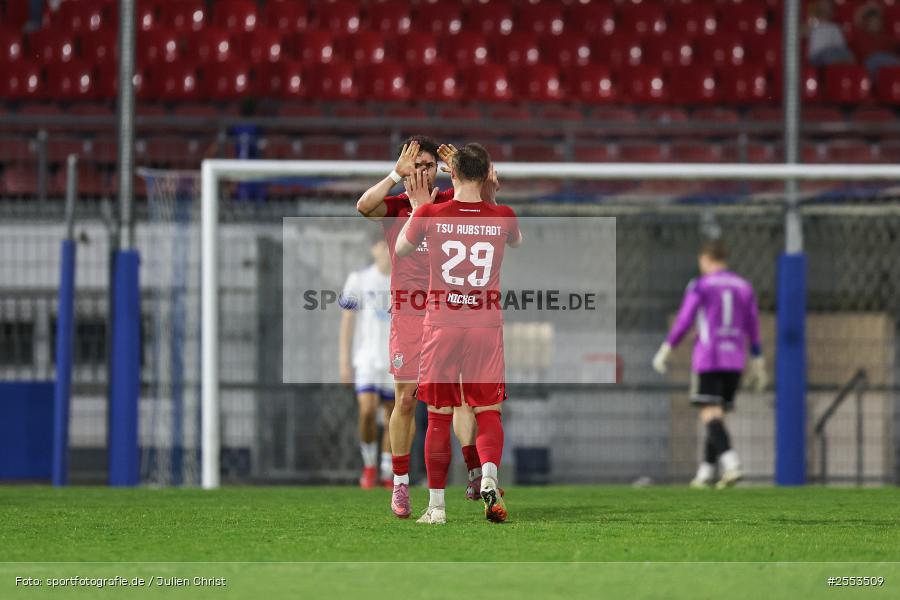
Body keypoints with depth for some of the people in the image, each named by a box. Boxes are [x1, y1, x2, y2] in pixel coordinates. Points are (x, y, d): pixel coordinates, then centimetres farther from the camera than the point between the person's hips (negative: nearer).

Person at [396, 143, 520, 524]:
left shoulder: (430, 215, -6)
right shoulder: (502, 217, -2)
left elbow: (400, 250, 14)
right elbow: (516, 242, 23)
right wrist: (492, 200, 24)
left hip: (441, 324, 0)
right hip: (486, 325, 0)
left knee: (439, 415, 7)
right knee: (488, 411, 5)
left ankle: (436, 504, 8)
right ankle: (489, 475, -23)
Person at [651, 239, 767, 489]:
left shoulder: (700, 286, -5)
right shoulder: (744, 287, 10)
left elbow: (683, 321, -10)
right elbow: (753, 328, 11)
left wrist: (664, 351, -3)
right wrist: (757, 364, 15)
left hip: (707, 359, -5)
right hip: (734, 359, 5)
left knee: (711, 415, -10)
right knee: (716, 416, 13)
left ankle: (732, 464, -30)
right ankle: (705, 473, 11)